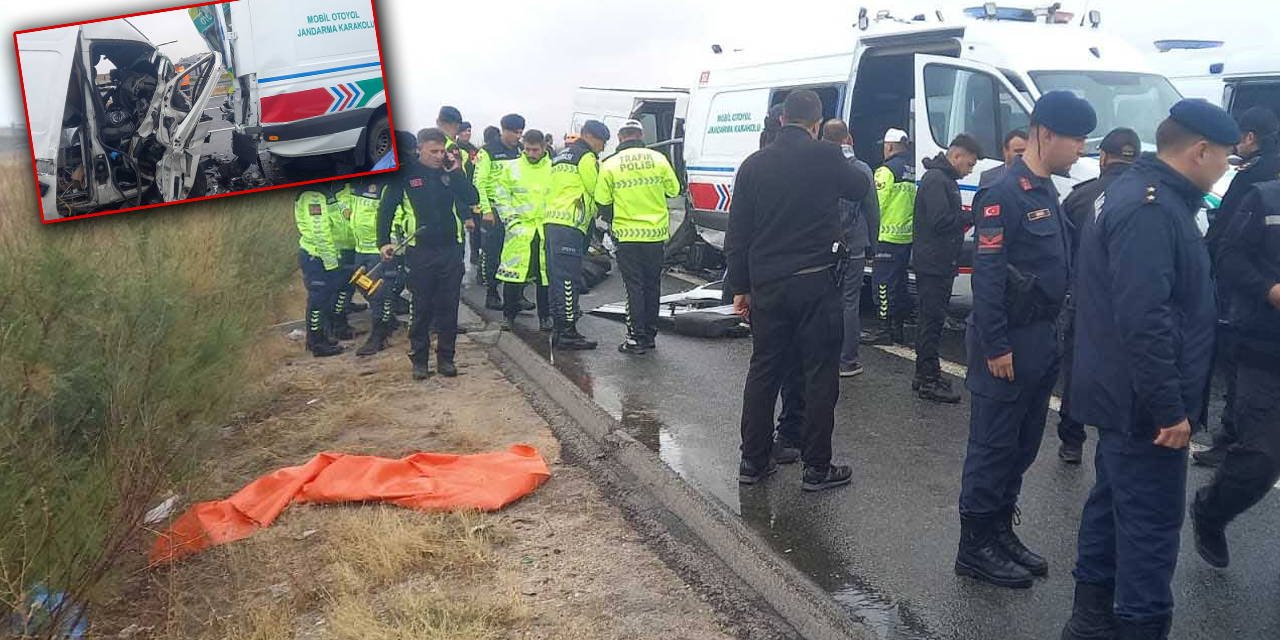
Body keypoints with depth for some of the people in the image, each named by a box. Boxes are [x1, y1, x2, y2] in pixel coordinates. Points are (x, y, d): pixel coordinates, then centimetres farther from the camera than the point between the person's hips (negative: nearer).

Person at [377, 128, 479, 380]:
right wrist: (384, 241, -7)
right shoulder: (405, 173, -2)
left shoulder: (451, 171, 5)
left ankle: (446, 358, 17)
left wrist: (456, 172, -13)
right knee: (421, 308, 4)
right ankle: (419, 360, 15)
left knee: (449, 307, 7)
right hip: (420, 251, -2)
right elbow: (386, 208, 0)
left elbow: (472, 199, -5)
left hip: (451, 249, 2)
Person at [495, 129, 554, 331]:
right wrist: (510, 219, -2)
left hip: (546, 229, 1)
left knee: (546, 273, 3)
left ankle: (545, 316, 15)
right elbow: (500, 197, 8)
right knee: (513, 270, -4)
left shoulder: (554, 169, 6)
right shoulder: (511, 168, 6)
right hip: (519, 228, 0)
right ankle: (509, 314, 9)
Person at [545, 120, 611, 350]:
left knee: (557, 278, 11)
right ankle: (568, 333, -8)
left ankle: (559, 329, 16)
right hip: (570, 225, -10)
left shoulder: (560, 156, 25)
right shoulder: (586, 157, -4)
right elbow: (597, 191, -3)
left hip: (552, 222, 10)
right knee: (569, 280, -9)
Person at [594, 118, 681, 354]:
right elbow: (674, 190, 7)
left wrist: (611, 221, 18)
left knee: (634, 287, 4)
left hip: (627, 235, -2)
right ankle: (650, 335, 21)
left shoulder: (610, 165, -6)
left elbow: (602, 202, -1)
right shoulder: (657, 159, -2)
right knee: (652, 285, 13)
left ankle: (637, 339, 3)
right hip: (656, 232, 2)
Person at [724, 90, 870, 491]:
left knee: (763, 370, 13)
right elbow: (861, 189, 13)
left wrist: (739, 287, 13)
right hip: (816, 283, -4)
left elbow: (737, 232, 6)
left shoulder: (754, 164, 5)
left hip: (766, 286, 4)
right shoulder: (826, 158, -7)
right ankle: (816, 468, 10)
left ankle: (753, 461, 19)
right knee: (820, 375, 5)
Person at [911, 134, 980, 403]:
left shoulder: (946, 180, 19)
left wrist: (967, 217, 5)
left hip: (941, 265, 11)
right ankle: (929, 381, -2)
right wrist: (973, 216, -14)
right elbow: (940, 221, -23)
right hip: (933, 265, -11)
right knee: (933, 320, -7)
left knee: (932, 319, 15)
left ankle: (926, 375, 23)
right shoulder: (935, 180, -15)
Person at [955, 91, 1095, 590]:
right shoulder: (1005, 194, -16)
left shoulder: (1046, 192, 13)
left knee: (1023, 445, 16)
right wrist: (995, 347, -21)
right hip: (1008, 344, -9)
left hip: (1040, 339, 9)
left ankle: (1001, 531, 28)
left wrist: (1050, 337, 15)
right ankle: (975, 547, 10)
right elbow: (986, 275, -20)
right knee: (993, 448, -1)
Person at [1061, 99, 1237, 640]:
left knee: (1113, 502, 18)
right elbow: (1143, 320, -29)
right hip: (1145, 403, -11)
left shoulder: (1140, 193, 13)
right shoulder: (1151, 209, -22)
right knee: (1152, 522, -1)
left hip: (1124, 395, 11)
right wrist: (1169, 407, -24)